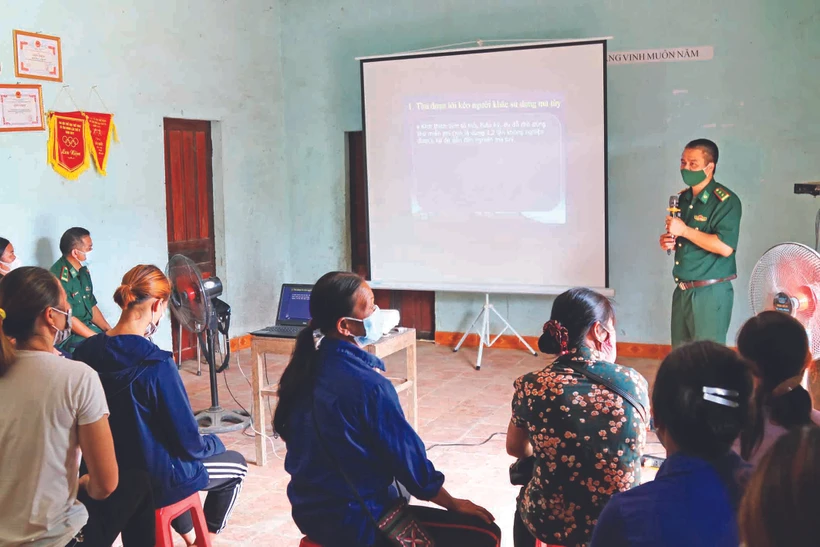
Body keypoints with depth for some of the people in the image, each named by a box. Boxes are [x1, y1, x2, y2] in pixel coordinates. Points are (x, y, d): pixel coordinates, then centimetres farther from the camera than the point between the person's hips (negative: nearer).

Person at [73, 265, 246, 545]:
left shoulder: (86, 353, -9)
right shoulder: (156, 365, -28)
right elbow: (188, 443, -21)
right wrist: (212, 443, 2)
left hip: (109, 475, 6)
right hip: (152, 481, -6)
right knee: (236, 465, 20)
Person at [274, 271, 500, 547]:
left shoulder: (304, 368, 0)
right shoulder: (368, 385, -24)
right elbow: (410, 461, -14)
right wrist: (454, 505, 0)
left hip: (309, 511, 9)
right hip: (355, 524, -9)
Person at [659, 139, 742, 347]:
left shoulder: (726, 201, -13)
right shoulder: (681, 198, 11)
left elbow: (725, 247, -24)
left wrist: (684, 231, -20)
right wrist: (669, 242, 1)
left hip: (711, 292, -7)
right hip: (682, 290, 8)